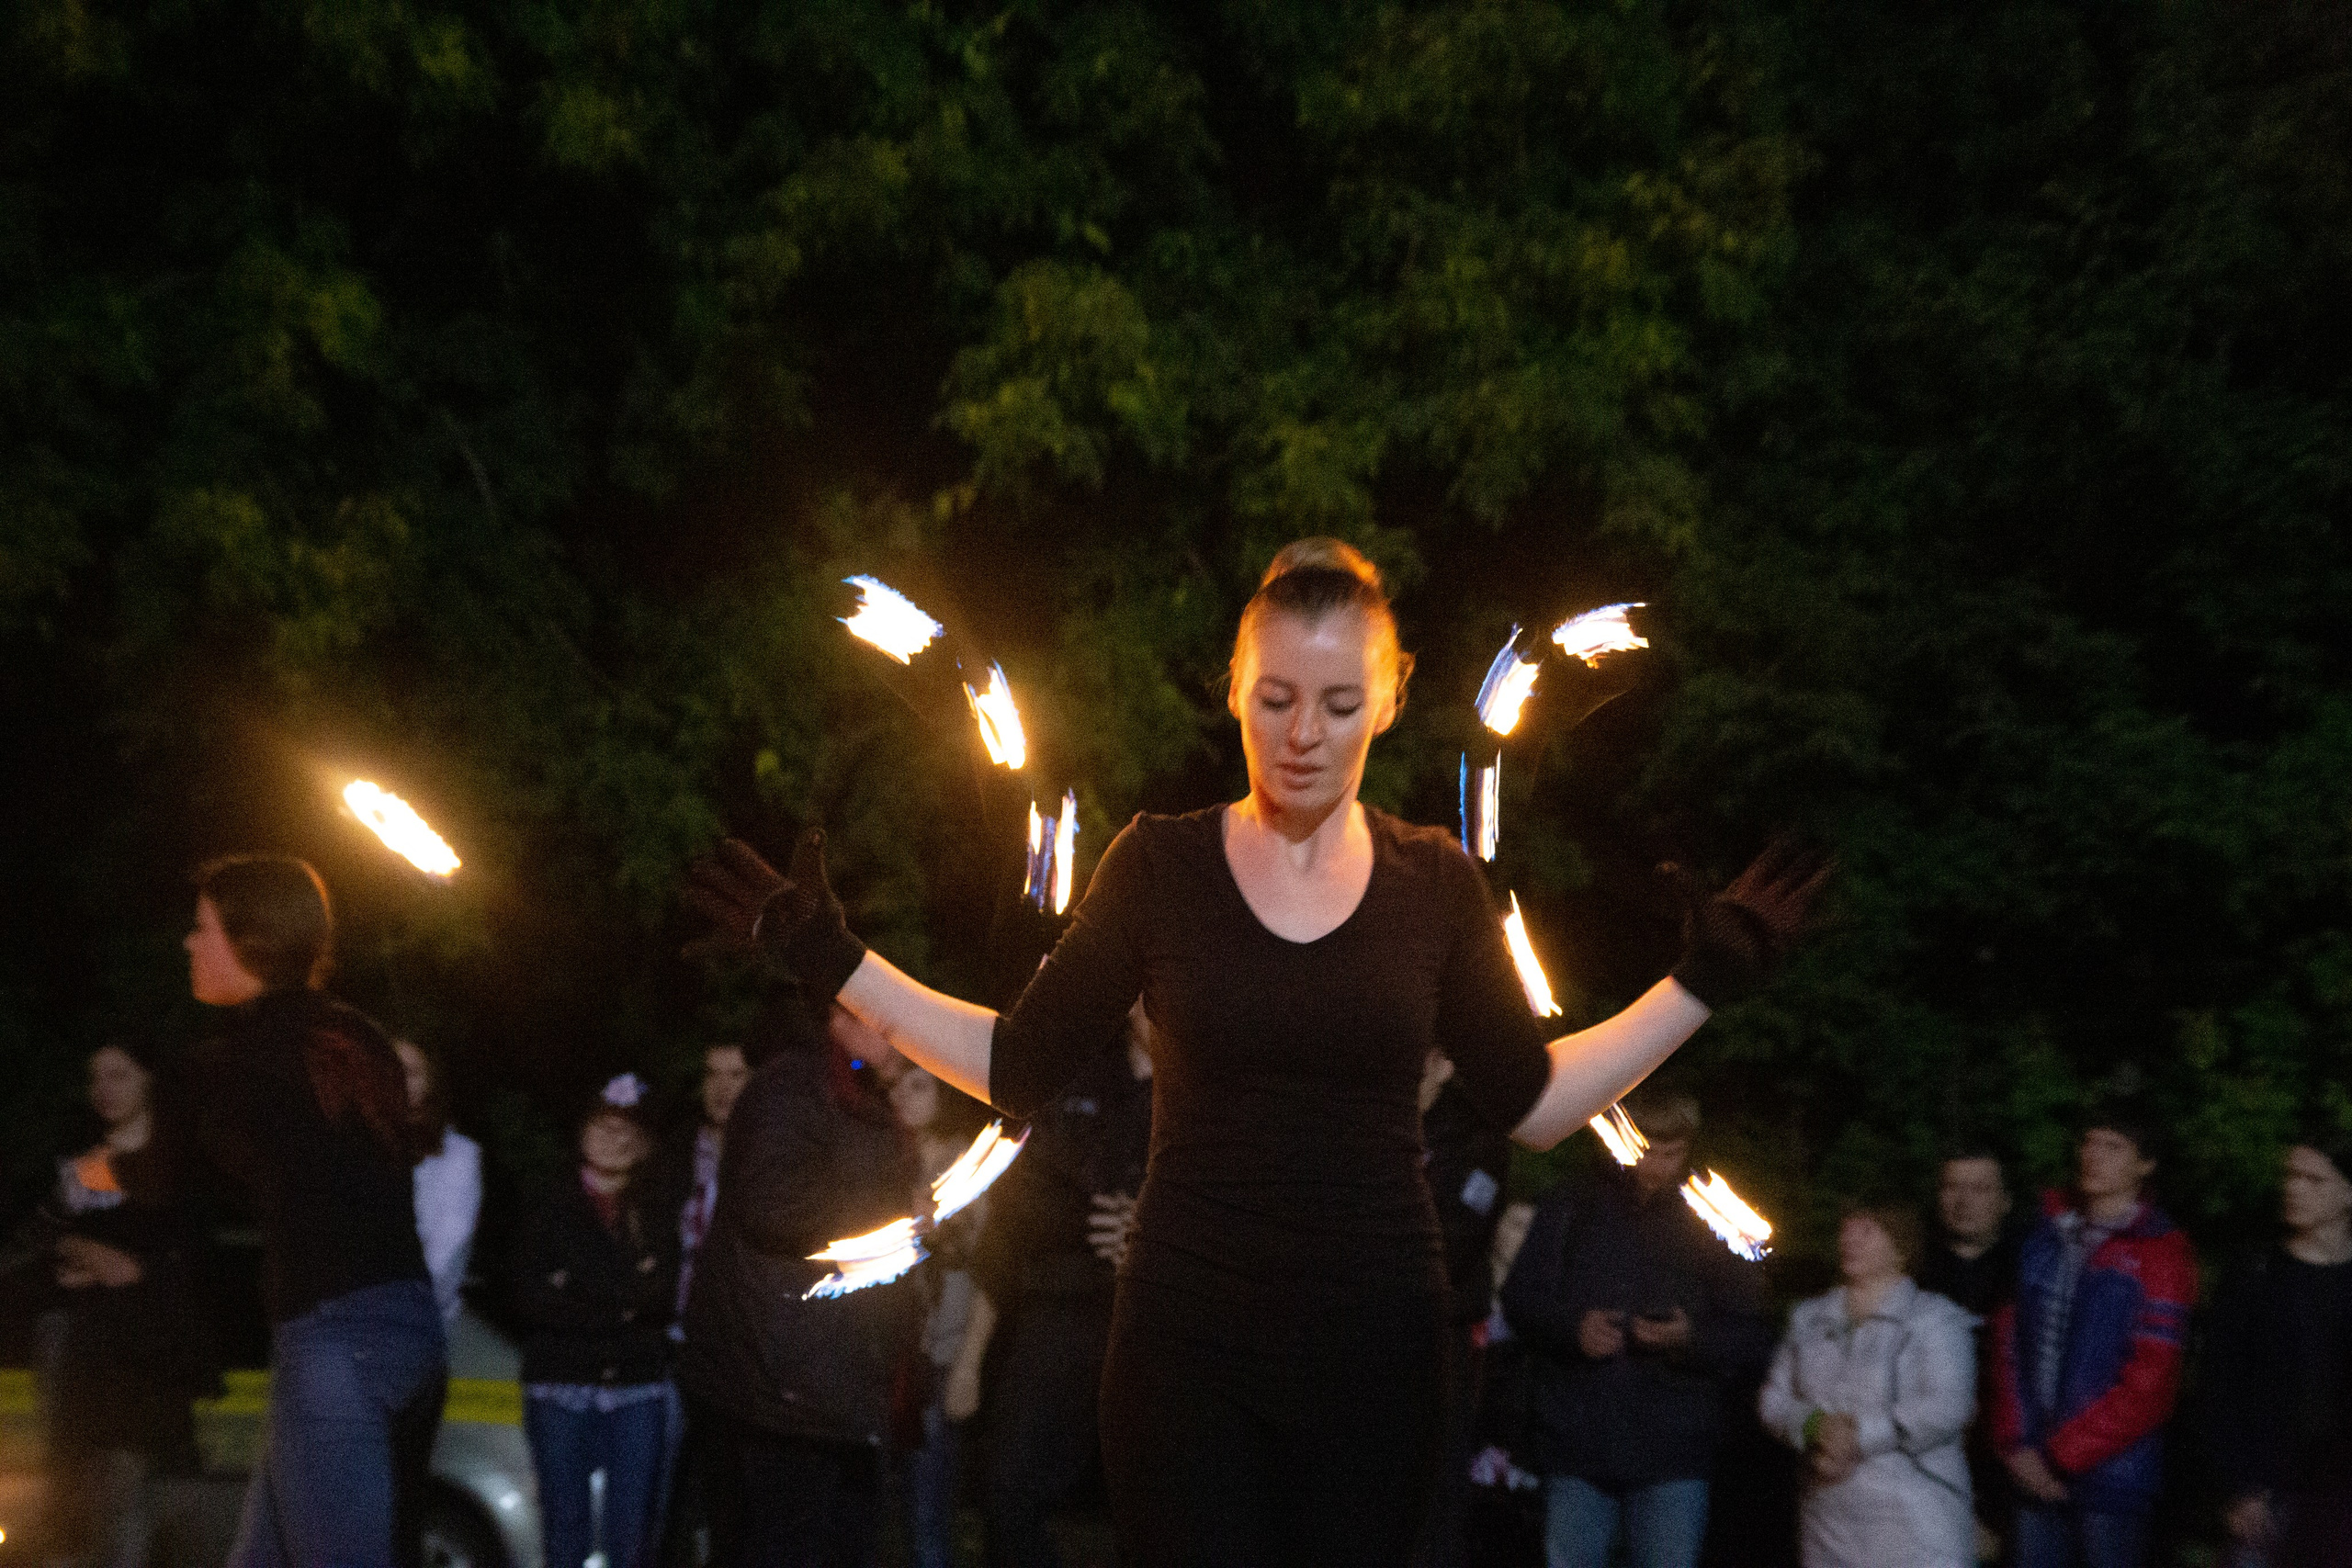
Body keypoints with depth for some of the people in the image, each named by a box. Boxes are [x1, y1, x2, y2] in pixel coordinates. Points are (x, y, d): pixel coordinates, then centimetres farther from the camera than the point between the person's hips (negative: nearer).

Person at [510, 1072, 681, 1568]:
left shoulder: (657, 1216, 14)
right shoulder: (547, 1208, 8)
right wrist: (623, 1304, -9)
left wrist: (575, 1291, -7)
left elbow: (661, 1296, 1)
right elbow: (528, 1300, -4)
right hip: (560, 1384, -1)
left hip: (639, 1384, 1)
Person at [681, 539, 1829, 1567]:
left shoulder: (1434, 883, 4)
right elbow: (1019, 1069, 2)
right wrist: (832, 962, -4)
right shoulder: (1159, 864, -1)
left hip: (1375, 1347, 2)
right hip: (1189, 1343, -1)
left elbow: (1533, 1100, 6)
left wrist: (1704, 981, 3)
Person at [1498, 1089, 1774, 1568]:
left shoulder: (1707, 1224, 5)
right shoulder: (1574, 1209, 7)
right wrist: (1572, 1327, -13)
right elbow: (1520, 1296, 7)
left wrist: (1692, 1339, -16)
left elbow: (1753, 1340, 3)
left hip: (1671, 1455, -1)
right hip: (1577, 1439, 1)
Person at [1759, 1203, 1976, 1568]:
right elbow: (1773, 1400, 12)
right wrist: (1814, 1426, -9)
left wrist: (1861, 1434, -15)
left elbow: (1947, 1408, -14)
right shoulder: (1809, 1319, 17)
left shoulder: (1933, 1317, -2)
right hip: (1829, 1522, 6)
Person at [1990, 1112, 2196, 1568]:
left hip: (2111, 1467, -4)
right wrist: (2017, 1443, -2)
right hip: (2036, 1471, 5)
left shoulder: (2159, 1252, -6)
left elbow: (2150, 1379, -11)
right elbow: (2009, 1343, 8)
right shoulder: (2044, 1238, 10)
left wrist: (2064, 1455, -9)